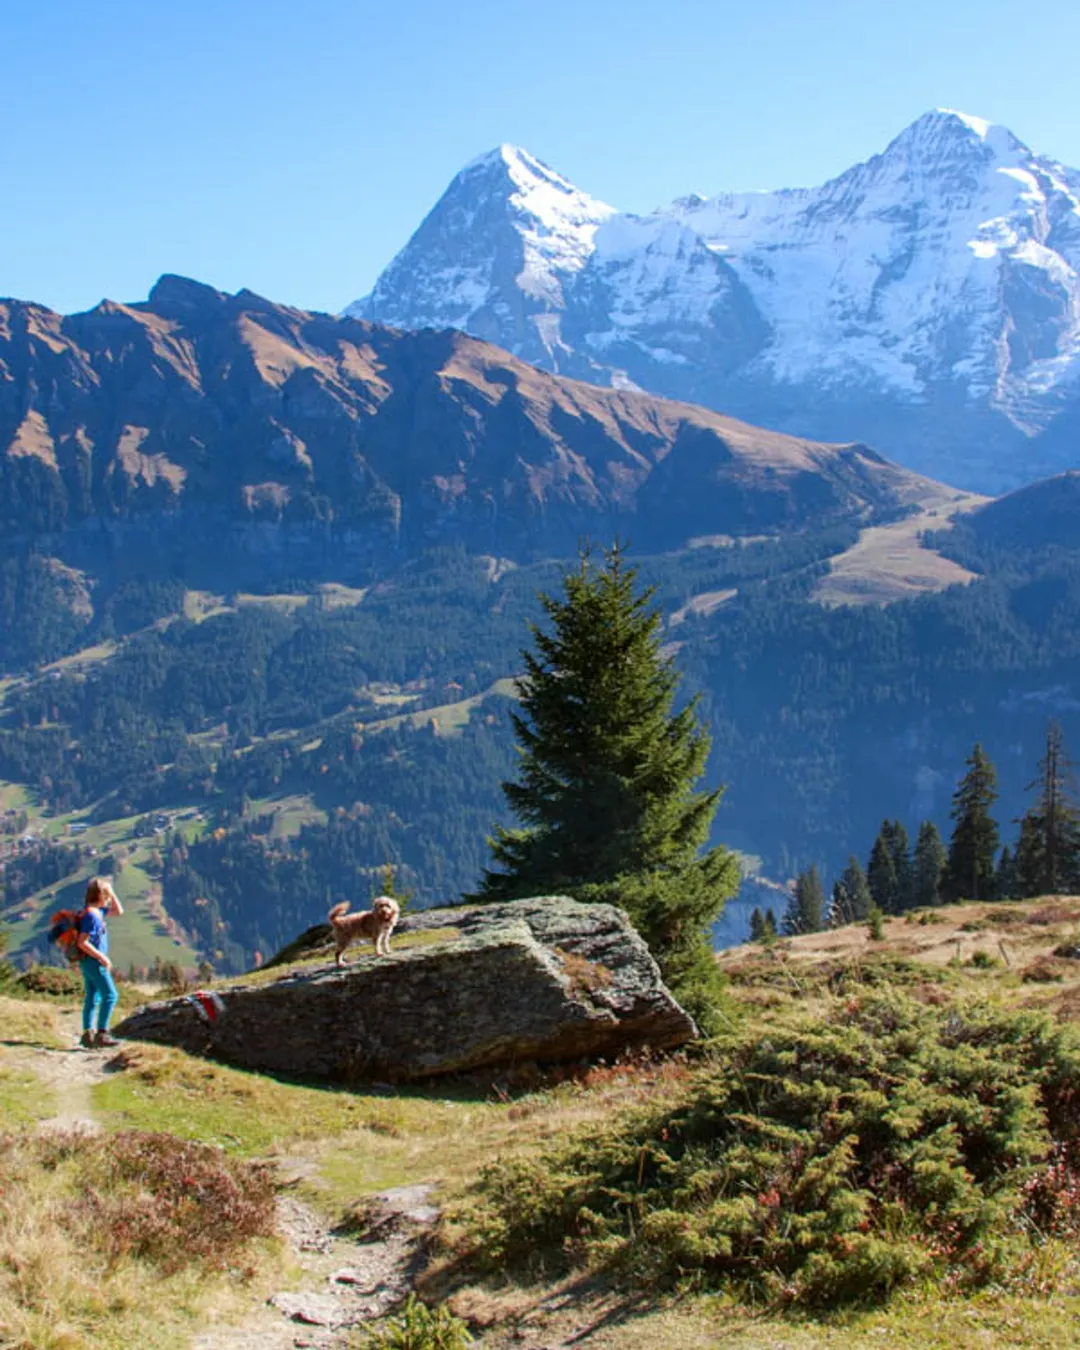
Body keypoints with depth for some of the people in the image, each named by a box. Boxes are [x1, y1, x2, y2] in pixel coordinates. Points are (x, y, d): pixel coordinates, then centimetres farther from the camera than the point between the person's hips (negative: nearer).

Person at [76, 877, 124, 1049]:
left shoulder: (98, 911, 10)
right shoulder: (91, 915, -19)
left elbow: (118, 911, 23)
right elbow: (82, 942, -23)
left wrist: (112, 894, 8)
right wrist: (102, 957, -20)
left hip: (89, 963, 10)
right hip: (93, 961, -10)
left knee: (92, 998, 11)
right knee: (110, 995, -9)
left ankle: (87, 1034, 12)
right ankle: (101, 1033, -12)